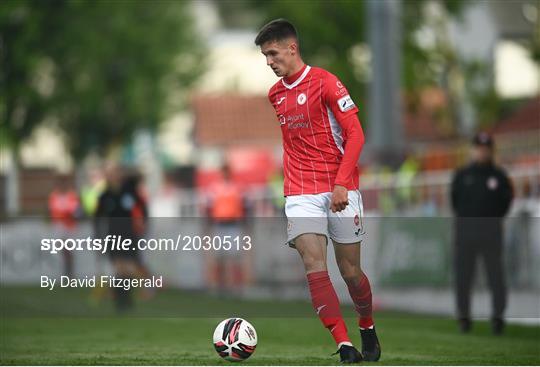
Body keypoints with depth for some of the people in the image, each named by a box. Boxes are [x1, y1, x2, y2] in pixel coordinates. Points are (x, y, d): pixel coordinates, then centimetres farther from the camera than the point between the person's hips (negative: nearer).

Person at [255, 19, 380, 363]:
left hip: (340, 189, -4)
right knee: (315, 266, -15)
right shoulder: (275, 94, 12)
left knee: (350, 271, 4)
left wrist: (341, 184, -18)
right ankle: (345, 347, -19)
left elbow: (355, 134, -11)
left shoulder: (325, 82, -7)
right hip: (301, 193, 4)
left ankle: (368, 329, 32)